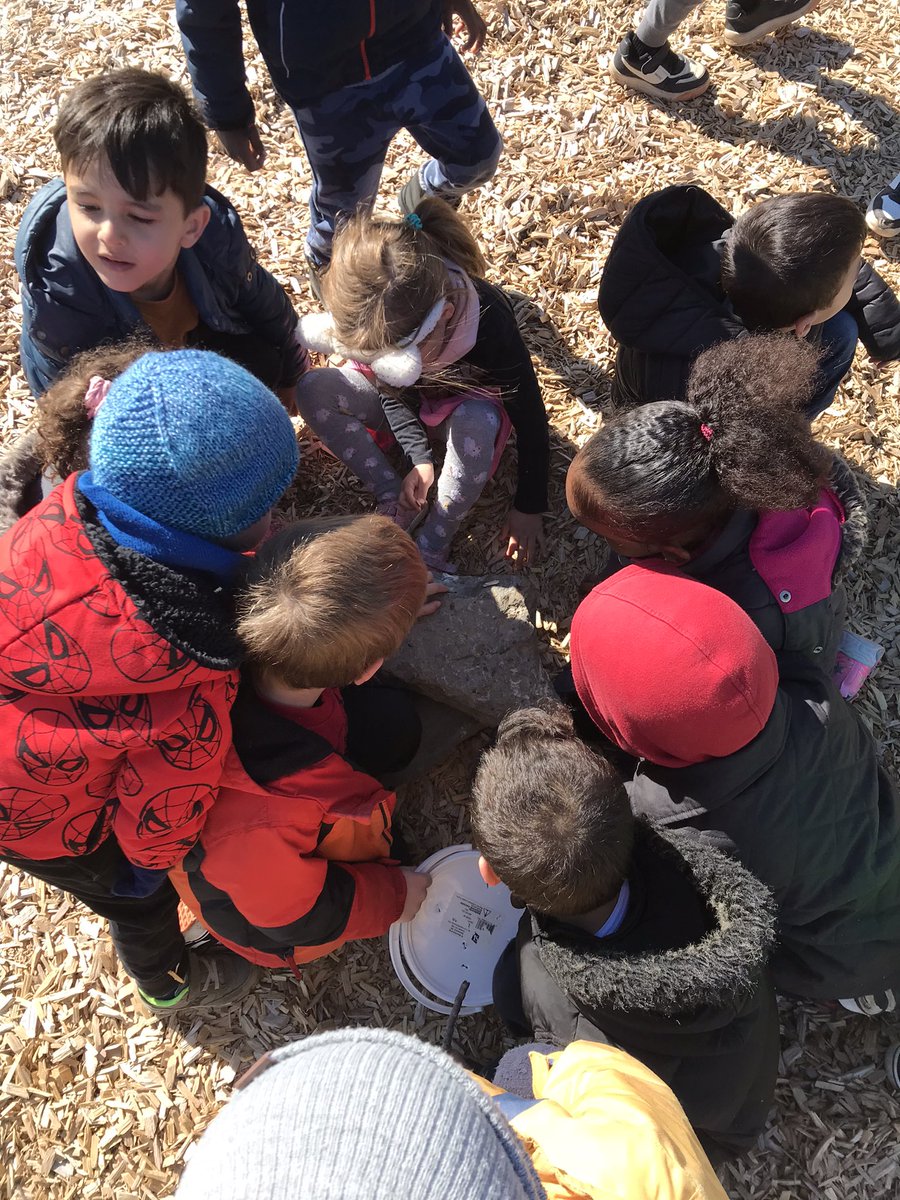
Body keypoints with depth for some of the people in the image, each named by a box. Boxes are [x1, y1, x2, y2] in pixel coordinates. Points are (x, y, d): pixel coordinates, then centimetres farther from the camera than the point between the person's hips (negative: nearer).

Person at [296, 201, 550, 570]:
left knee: (477, 423, -41)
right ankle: (394, 499, -14)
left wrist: (529, 508, -20)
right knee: (313, 389, -22)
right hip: (407, 400, 3)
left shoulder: (489, 322, -40)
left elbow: (530, 416, -28)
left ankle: (432, 548, -24)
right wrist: (419, 456, -22)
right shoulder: (376, 322, -30)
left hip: (468, 403, -3)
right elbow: (389, 389, -10)